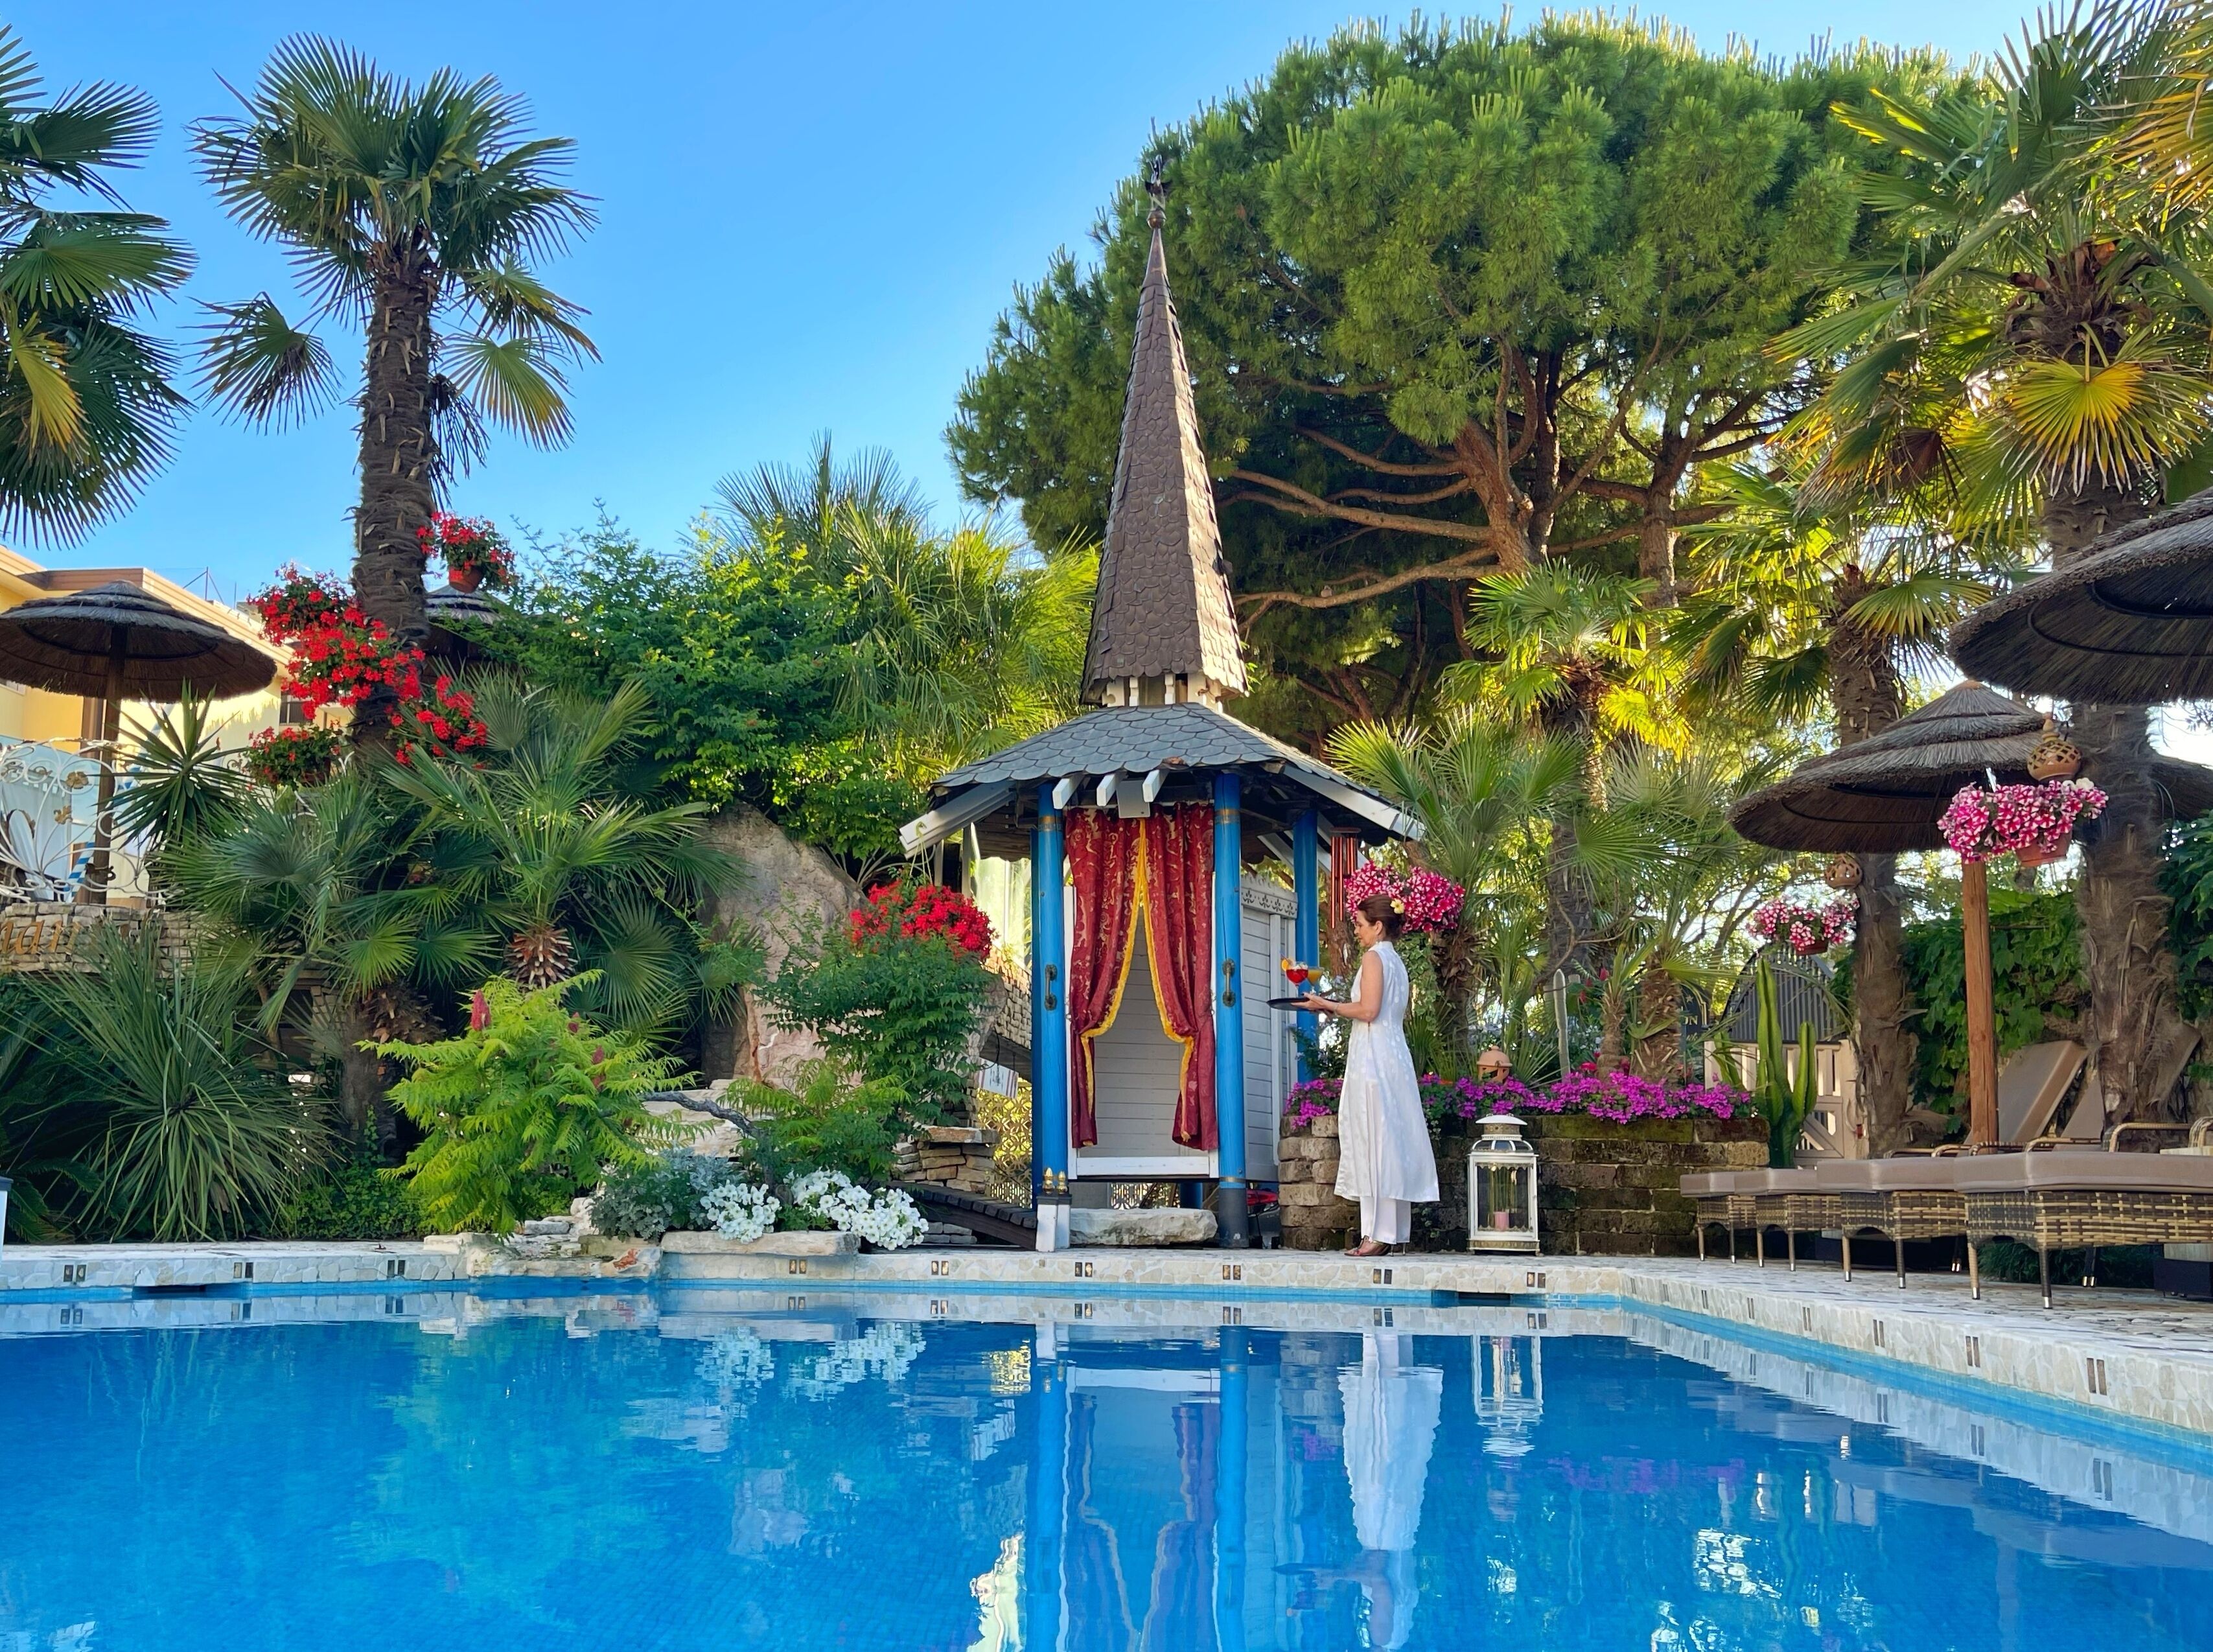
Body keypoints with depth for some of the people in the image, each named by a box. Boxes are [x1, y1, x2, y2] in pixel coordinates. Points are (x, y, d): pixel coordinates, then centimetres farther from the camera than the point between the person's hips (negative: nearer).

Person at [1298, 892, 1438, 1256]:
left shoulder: (1374, 957, -8)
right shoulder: (1396, 960, 19)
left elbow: (1368, 1010, -17)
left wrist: (1327, 1005, -5)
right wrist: (1336, 1007, 20)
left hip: (1373, 1057, -9)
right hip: (1396, 1054, 9)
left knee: (1373, 1138, -8)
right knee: (1390, 1141, 8)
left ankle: (1377, 1233, -9)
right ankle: (1393, 1229, 10)